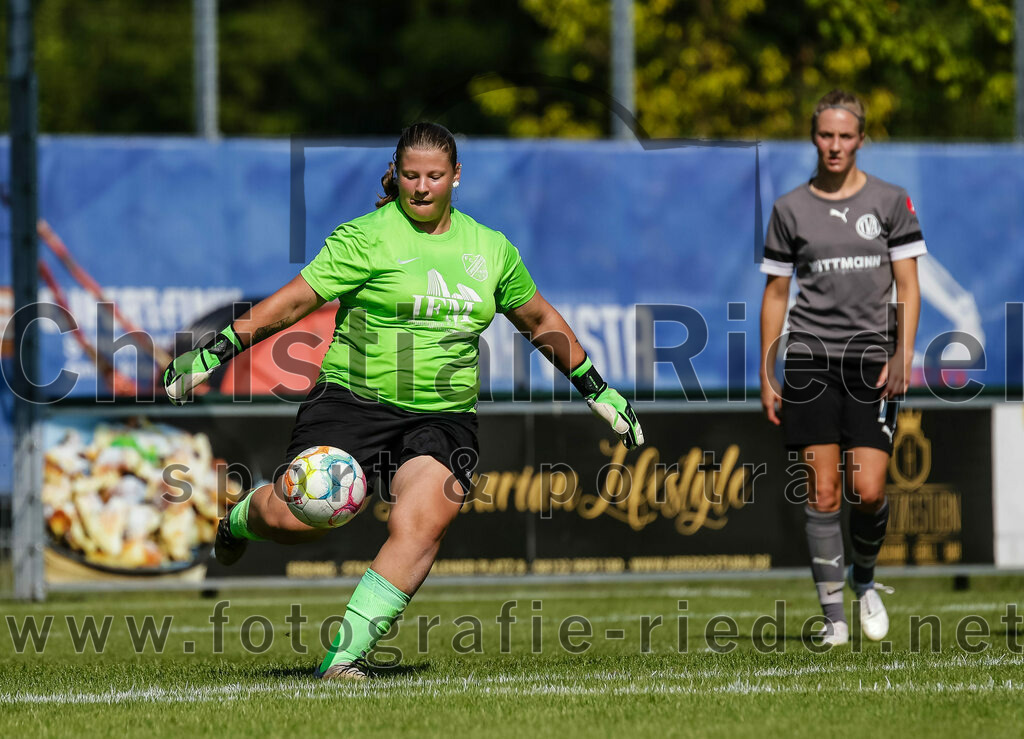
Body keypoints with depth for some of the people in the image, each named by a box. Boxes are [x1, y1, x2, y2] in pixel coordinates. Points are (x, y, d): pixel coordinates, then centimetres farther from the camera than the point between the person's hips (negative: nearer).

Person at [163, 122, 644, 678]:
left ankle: (346, 654, -21)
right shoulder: (369, 237, -2)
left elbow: (540, 321, 27)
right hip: (354, 400, -3)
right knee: (296, 516, -20)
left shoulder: (490, 250, 13)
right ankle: (244, 518, 19)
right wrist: (216, 351, -11)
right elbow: (295, 300, -4)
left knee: (421, 524, -25)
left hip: (443, 418, 3)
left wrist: (597, 391, 30)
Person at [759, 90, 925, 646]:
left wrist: (903, 356, -7)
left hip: (872, 360, -1)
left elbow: (908, 287, 5)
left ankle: (864, 578, 21)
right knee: (823, 491, -5)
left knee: (868, 491, -8)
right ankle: (833, 614, 1)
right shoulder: (790, 209, 7)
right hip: (809, 361, 1)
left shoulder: (890, 201, 5)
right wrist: (765, 375, 8)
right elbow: (776, 293, 11)